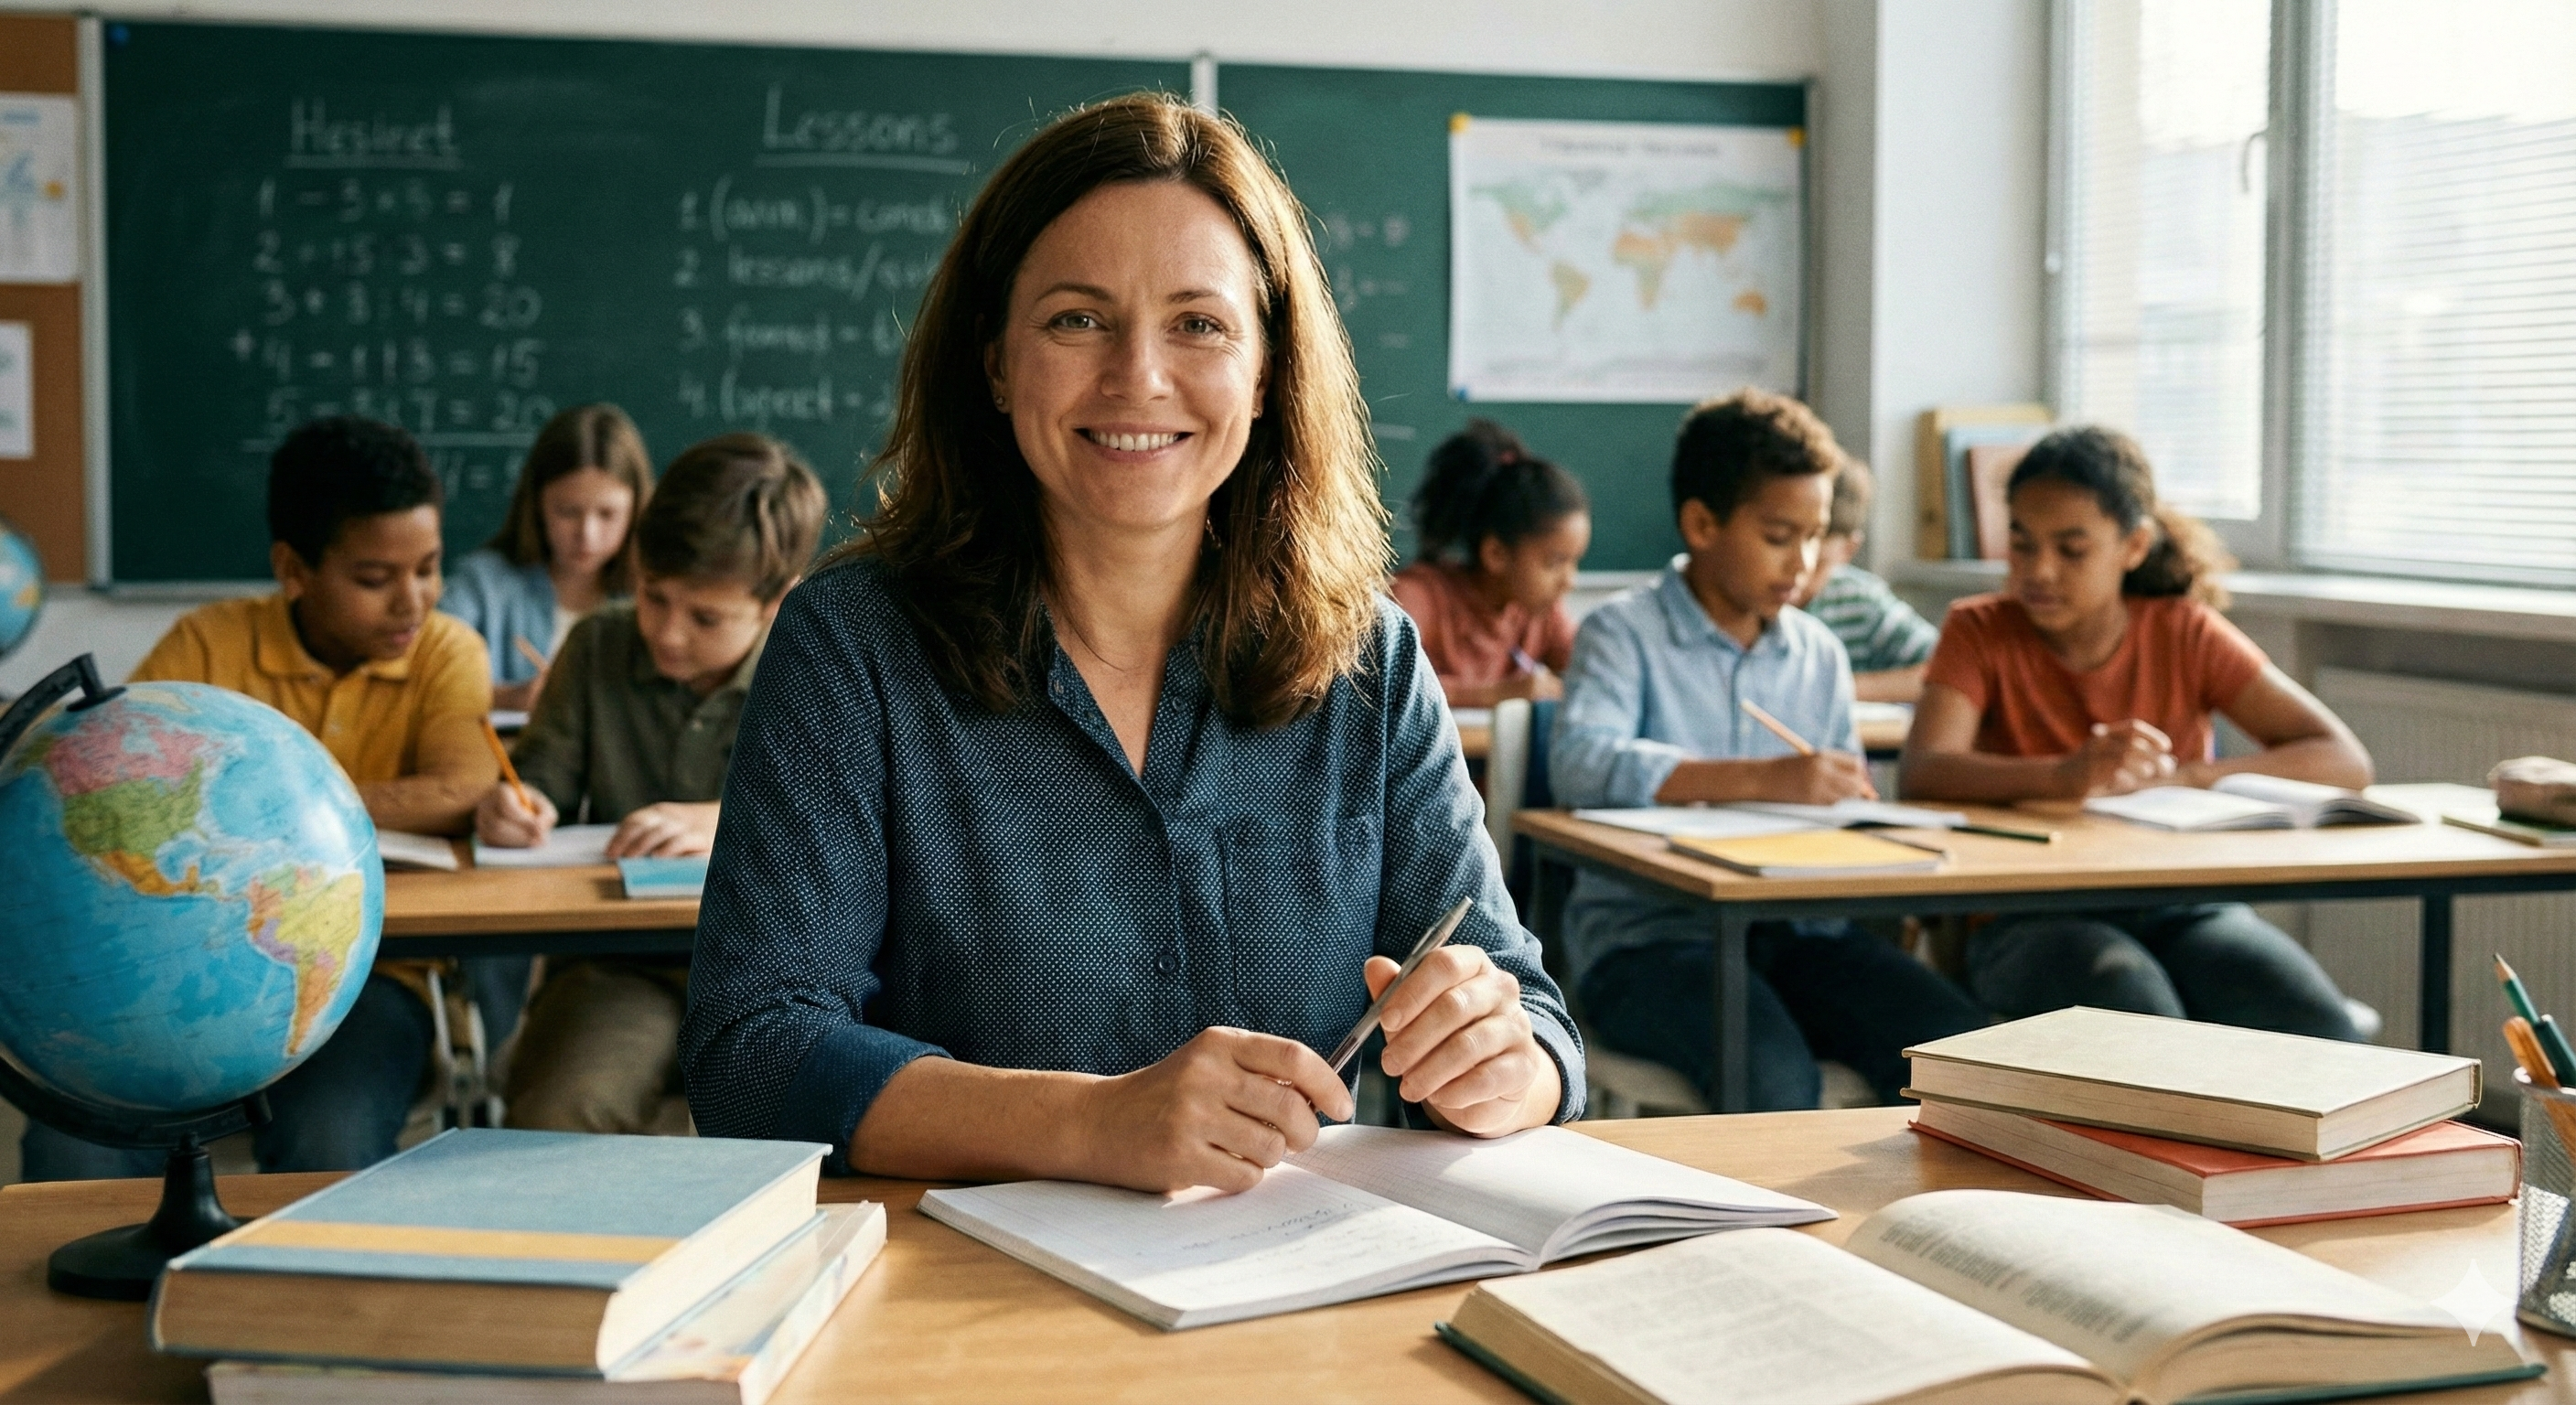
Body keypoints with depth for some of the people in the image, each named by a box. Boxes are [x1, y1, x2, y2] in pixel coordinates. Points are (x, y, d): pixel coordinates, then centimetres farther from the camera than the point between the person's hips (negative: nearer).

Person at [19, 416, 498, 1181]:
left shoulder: (448, 652, 2)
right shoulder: (207, 643, 5)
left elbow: (458, 794, -16)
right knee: (75, 1145, -24)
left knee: (330, 1147, -30)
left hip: (362, 972, -1)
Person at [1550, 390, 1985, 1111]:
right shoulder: (1624, 633, -1)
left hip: (1797, 928, 5)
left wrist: (1854, 804, -6)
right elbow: (1580, 763, -19)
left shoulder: (1820, 654, 17)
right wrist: (1763, 779, -21)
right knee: (1774, 1078, -33)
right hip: (1650, 929, -5)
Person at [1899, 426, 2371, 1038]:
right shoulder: (1979, 632, 3)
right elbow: (1922, 774, -16)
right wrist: (2065, 776, -34)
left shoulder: (2186, 634, 7)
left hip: (2178, 910, 2)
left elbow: (2344, 761, -3)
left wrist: (2173, 778, -17)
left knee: (2314, 1031, -28)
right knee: (2135, 1009, -36)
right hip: (2029, 917, -2)